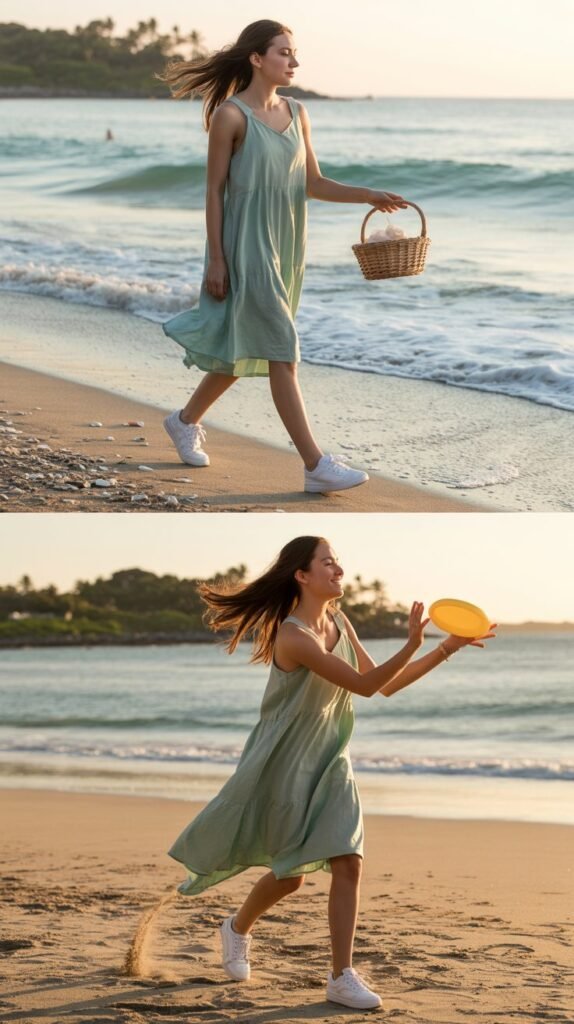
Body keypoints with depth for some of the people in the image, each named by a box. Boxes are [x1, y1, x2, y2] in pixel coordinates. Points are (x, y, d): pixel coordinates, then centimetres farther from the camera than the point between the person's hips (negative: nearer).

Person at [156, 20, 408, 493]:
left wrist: (370, 196, -4)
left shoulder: (296, 113, 9)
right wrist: (216, 259, -11)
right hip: (247, 247, -7)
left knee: (245, 351, 16)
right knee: (282, 353, -10)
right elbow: (215, 189, -8)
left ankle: (186, 419, 38)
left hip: (285, 250, 7)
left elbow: (313, 184, 10)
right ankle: (316, 464, -11)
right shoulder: (230, 115, -10)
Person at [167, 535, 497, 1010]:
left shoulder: (340, 624, 1)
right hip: (287, 765, -6)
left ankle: (342, 976, -5)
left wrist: (447, 648, -1)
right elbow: (364, 685, -26)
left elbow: (385, 685, 6)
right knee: (291, 873, 6)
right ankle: (237, 927, 36)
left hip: (330, 761, 6)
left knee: (348, 862, -7)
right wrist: (412, 644, -37)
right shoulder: (293, 638, -24)